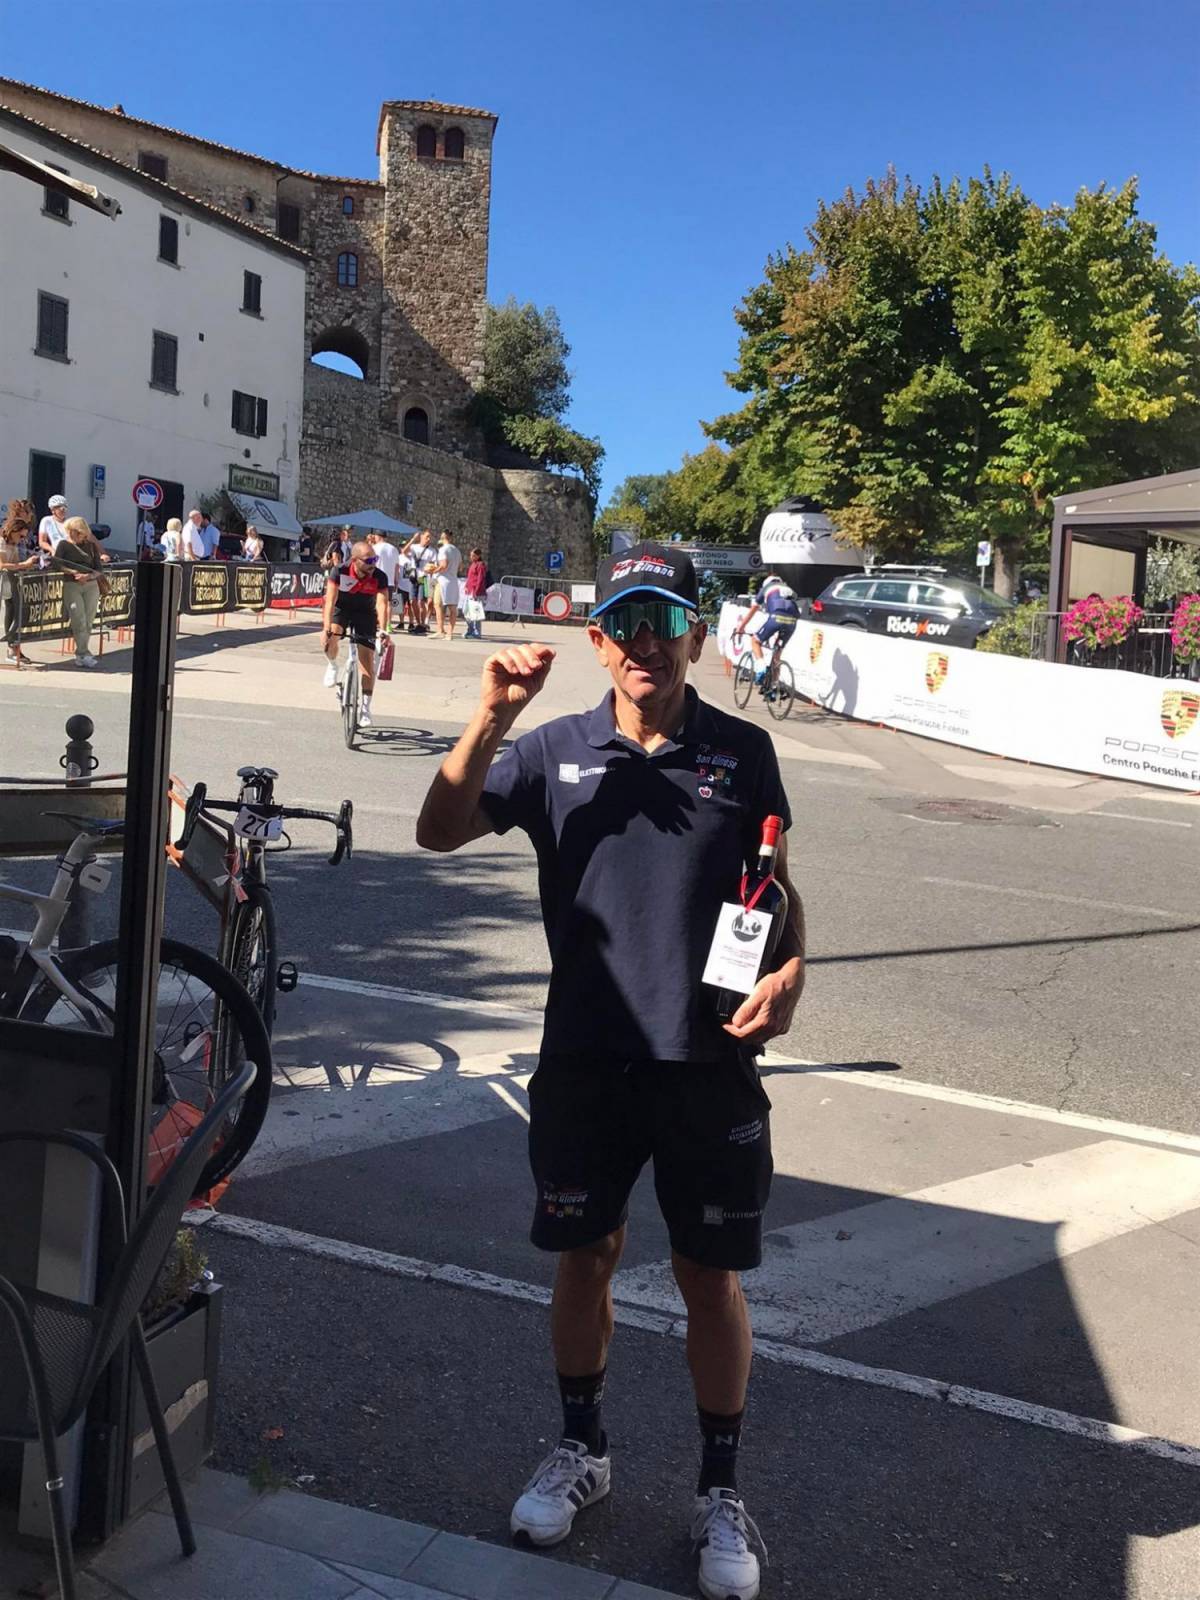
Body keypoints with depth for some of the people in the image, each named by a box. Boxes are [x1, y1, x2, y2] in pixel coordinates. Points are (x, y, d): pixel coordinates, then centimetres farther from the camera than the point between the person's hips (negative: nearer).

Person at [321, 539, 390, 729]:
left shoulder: (379, 577, -27)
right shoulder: (339, 571, -28)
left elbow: (382, 603, -35)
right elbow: (330, 600, -32)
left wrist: (382, 630, -50)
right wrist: (326, 629, -43)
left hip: (365, 614, 1)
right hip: (341, 608, 0)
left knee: (367, 663, -5)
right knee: (329, 639, -31)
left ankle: (366, 708, 7)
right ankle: (332, 665, 4)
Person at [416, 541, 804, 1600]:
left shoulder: (741, 753, 0)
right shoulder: (557, 752, 0)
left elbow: (776, 885, 8)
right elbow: (441, 830, -9)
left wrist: (791, 970, -10)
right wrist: (493, 715, -20)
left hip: (709, 1065, -1)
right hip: (585, 1057, 1)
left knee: (710, 1273, 9)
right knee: (586, 1255, 16)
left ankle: (721, 1492, 31)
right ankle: (582, 1452, 40)